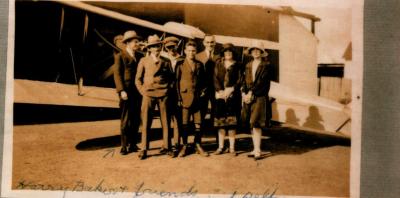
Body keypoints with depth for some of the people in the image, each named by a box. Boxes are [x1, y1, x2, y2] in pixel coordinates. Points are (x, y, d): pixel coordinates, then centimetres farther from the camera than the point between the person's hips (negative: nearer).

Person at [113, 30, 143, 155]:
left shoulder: (140, 56, 13)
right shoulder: (120, 56, -1)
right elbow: (117, 74, -6)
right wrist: (121, 91, -15)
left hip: (138, 92, 5)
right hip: (127, 92, -5)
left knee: (136, 120, 9)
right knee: (126, 120, 1)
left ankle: (133, 144, 19)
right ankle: (124, 146, 10)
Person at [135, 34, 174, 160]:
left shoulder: (166, 62, 9)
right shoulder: (143, 61, 8)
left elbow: (171, 77, 16)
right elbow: (138, 79, 9)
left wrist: (168, 88, 3)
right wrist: (143, 92, -1)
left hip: (163, 94, 1)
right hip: (148, 94, -1)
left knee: (165, 121, 4)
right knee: (146, 122, -3)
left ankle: (166, 147, 13)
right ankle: (144, 149, 3)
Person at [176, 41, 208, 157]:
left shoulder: (199, 65, 13)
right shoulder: (180, 65, 2)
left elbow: (203, 80, 20)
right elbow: (177, 81, 0)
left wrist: (203, 91, 3)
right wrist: (178, 98, -7)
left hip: (198, 98, 3)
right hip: (185, 97, -3)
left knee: (198, 123, 4)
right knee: (184, 123, 2)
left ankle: (198, 145, 16)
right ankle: (184, 146, 12)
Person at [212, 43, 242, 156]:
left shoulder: (237, 65, 6)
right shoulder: (218, 64, 11)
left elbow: (239, 80, 0)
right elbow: (215, 79, 3)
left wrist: (231, 89, -13)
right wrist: (220, 91, -10)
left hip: (233, 95, -1)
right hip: (220, 95, 2)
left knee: (232, 121, -2)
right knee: (220, 121, 2)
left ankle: (232, 147, 5)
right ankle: (220, 147, 10)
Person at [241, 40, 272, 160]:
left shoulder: (266, 66, -2)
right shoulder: (248, 65, 16)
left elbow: (261, 82, -10)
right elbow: (244, 81, 11)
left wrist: (251, 93, -13)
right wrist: (244, 93, -5)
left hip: (259, 98, -6)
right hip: (248, 98, 6)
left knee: (256, 124, -11)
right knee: (252, 124, 8)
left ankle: (257, 151, -8)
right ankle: (255, 149, 15)